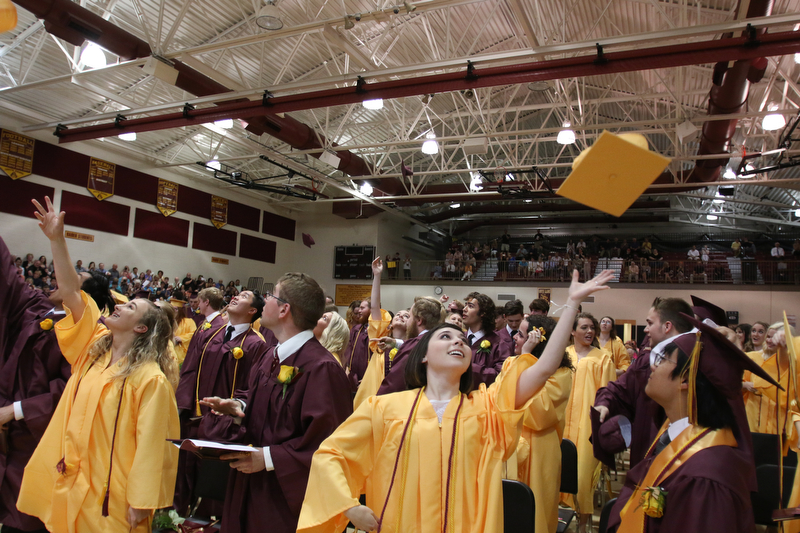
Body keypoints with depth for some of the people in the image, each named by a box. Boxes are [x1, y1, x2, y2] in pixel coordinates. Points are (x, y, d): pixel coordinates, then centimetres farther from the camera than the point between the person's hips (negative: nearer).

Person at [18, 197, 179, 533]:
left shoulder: (151, 379, -19)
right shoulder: (93, 346, 1)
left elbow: (150, 446, -18)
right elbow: (71, 292, -3)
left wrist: (140, 504, -16)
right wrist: (57, 239, -9)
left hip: (110, 497, -6)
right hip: (68, 483, 6)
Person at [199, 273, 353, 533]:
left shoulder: (320, 368, -25)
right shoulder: (274, 356, 3)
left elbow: (327, 442, -26)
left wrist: (269, 458, -23)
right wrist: (238, 407, -3)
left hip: (286, 495, -8)